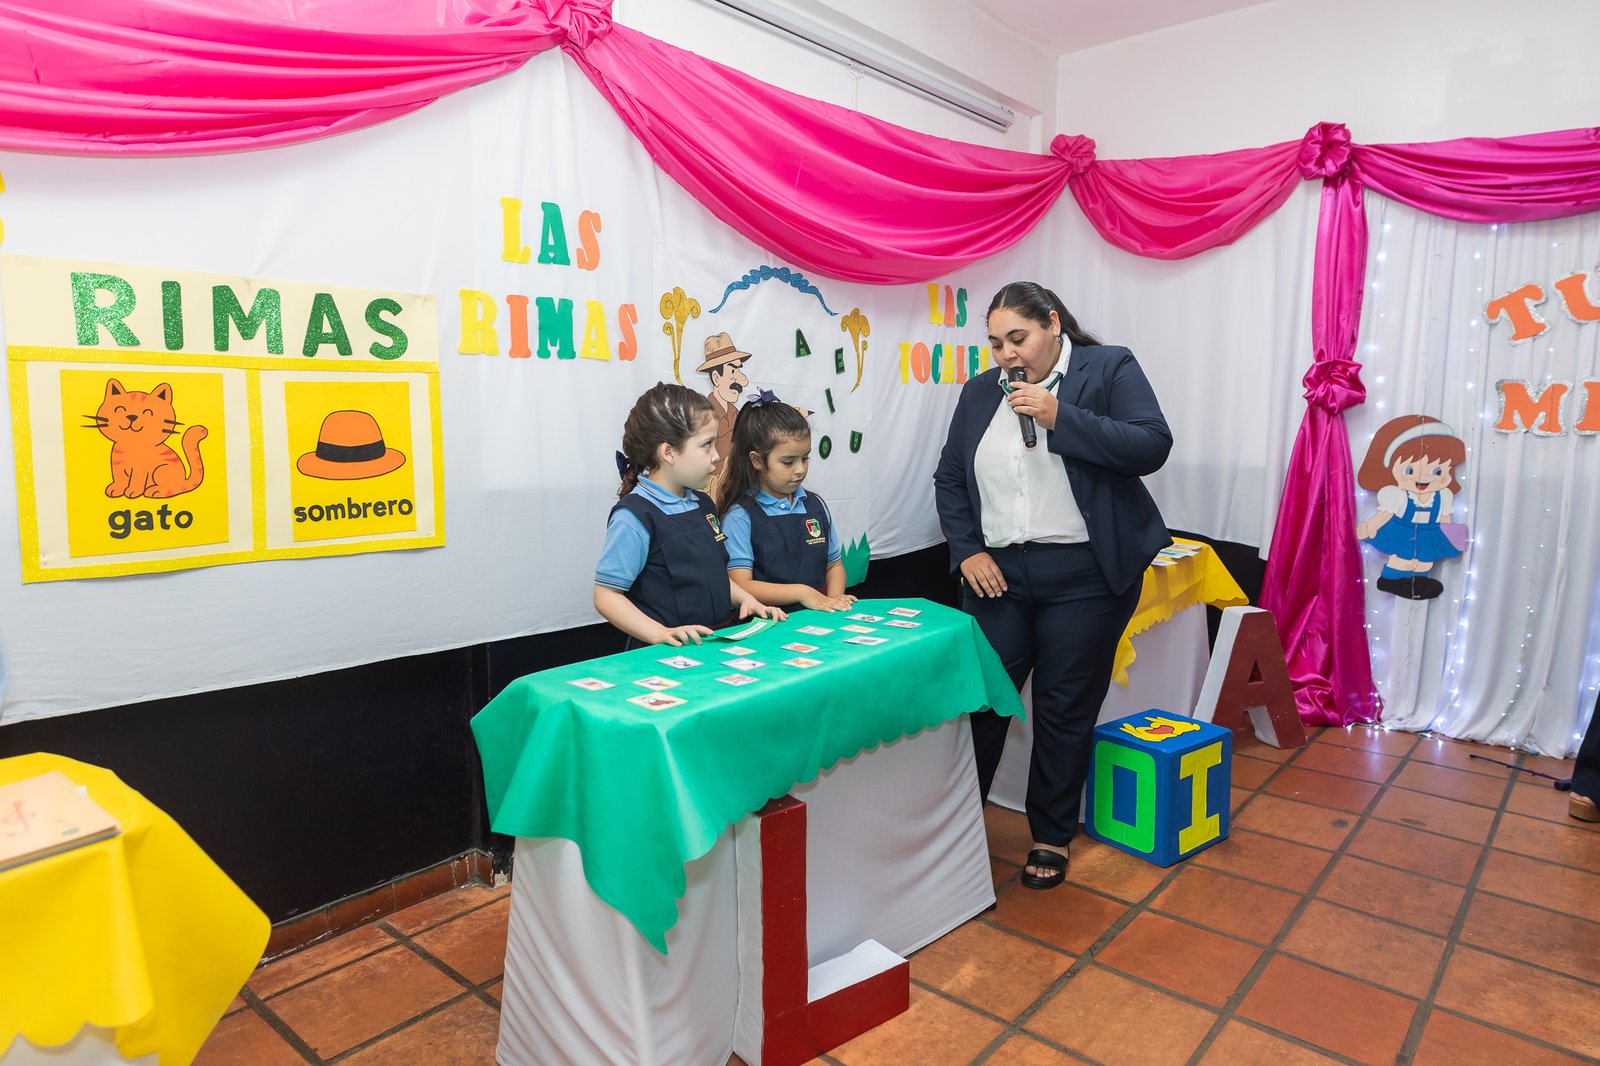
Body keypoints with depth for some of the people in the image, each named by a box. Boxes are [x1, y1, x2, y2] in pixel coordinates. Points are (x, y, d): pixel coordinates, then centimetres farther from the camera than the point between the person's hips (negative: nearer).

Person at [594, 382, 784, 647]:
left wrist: (745, 598, 9)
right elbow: (606, 595, -11)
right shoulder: (634, 516, -11)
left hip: (715, 645, 6)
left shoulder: (702, 504, 14)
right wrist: (660, 634, -21)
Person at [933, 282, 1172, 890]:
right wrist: (966, 550, 1)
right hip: (997, 573, 3)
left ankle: (1051, 838, 25)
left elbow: (1152, 446, -13)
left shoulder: (1110, 368, -1)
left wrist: (1058, 417, -20)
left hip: (1084, 577, -3)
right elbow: (949, 479, 13)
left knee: (1065, 711, 7)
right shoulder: (980, 392, 10)